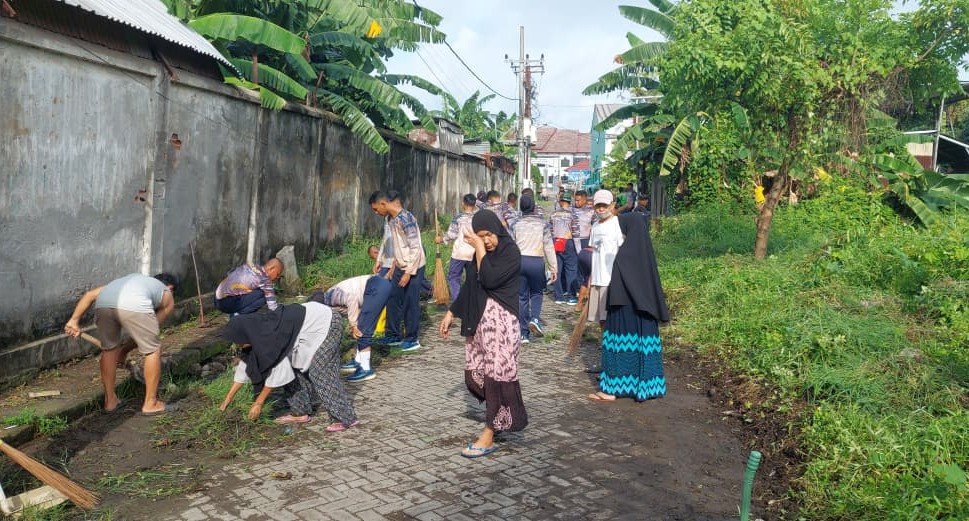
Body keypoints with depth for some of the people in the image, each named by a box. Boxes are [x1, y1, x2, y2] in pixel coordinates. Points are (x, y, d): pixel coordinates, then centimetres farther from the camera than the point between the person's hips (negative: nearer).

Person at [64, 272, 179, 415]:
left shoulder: (133, 279, 43)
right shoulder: (167, 297, 34)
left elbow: (90, 294, 30)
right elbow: (148, 333, 33)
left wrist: (74, 320, 22)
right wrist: (125, 350, 43)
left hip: (103, 303, 4)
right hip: (134, 306, -4)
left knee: (109, 348, 27)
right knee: (153, 350, 17)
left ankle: (110, 400, 36)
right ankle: (150, 403, 23)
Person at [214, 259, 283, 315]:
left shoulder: (249, 266, 11)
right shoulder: (264, 278, -11)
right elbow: (272, 304, -8)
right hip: (229, 302, -9)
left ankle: (234, 313, 8)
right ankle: (238, 316, -7)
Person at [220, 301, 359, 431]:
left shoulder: (273, 335, -28)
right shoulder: (257, 333, -2)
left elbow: (276, 372, -22)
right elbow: (245, 364, 7)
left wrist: (258, 403, -12)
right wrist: (228, 399, 9)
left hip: (326, 324, -9)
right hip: (312, 325, 9)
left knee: (321, 372, -14)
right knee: (293, 366, 7)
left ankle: (346, 418, -9)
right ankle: (300, 412, 16)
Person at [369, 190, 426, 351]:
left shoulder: (406, 219, -23)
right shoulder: (390, 218, 4)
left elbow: (415, 248, -23)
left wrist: (409, 272, -22)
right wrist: (394, 265, 17)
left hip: (414, 267, -8)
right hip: (400, 267, 8)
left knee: (411, 303, 1)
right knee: (393, 301, 12)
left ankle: (412, 339, 14)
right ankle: (393, 335, 25)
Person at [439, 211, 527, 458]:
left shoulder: (510, 252, -10)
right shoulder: (481, 253, 11)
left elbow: (489, 280, -23)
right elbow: (469, 287, 17)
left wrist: (480, 250, -15)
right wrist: (451, 313, 17)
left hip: (500, 322, -8)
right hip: (478, 321, 8)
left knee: (495, 375, -4)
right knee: (474, 375, 9)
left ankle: (489, 436, 3)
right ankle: (501, 415, 32)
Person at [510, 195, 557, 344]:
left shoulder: (516, 225, 5)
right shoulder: (543, 224, 0)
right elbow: (549, 247, -2)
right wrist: (553, 268, 2)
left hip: (519, 261, 1)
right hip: (537, 261, -1)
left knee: (522, 297, 7)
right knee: (537, 292, 19)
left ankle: (524, 333, 9)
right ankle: (535, 319, -7)